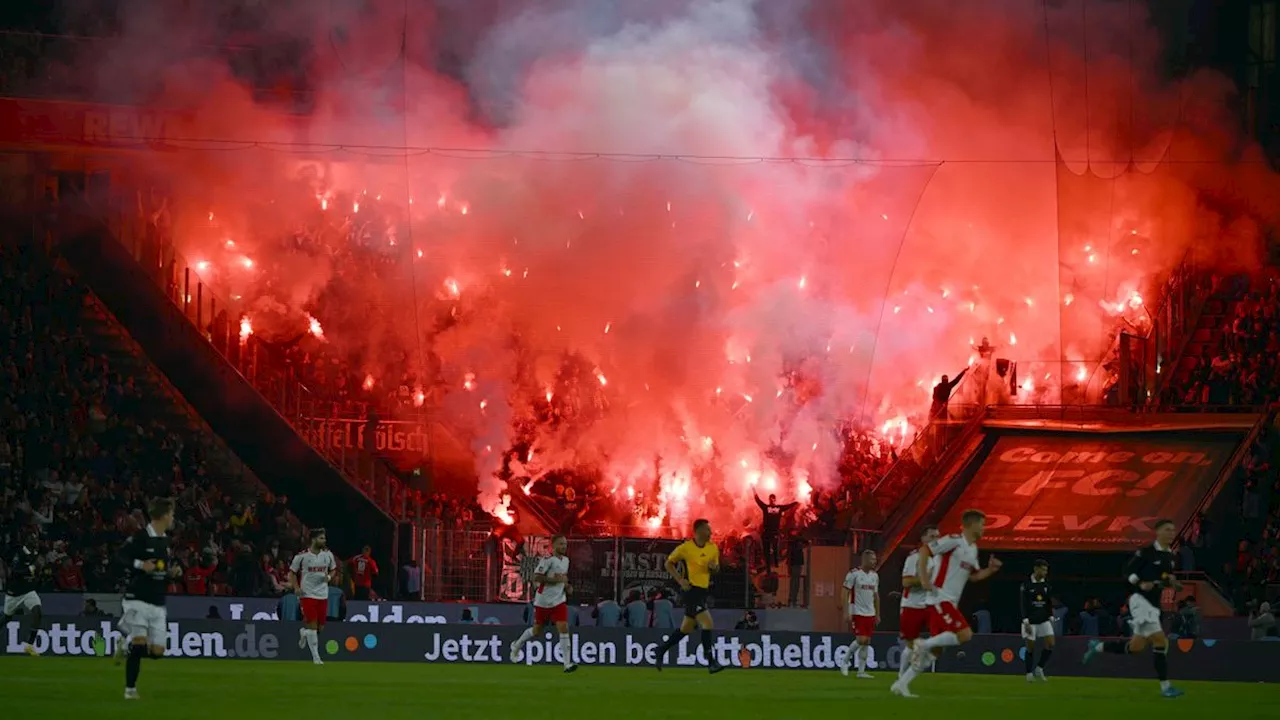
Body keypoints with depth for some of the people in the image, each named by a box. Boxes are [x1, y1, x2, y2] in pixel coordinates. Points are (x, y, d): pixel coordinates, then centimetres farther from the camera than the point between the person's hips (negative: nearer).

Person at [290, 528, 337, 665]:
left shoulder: (328, 554, 3)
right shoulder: (302, 556, -8)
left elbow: (333, 569, 18)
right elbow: (292, 572, 3)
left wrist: (329, 577, -5)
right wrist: (296, 587, -11)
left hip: (323, 595, 4)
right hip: (307, 594, -4)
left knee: (320, 627, 7)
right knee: (312, 625, -9)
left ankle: (304, 632, 41)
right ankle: (315, 657, -2)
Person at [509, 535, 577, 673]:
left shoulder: (565, 560, 9)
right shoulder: (547, 559, -14)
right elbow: (536, 577, -21)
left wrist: (566, 584, 6)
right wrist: (557, 579, -22)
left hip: (559, 601, 5)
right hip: (543, 602, -5)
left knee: (563, 628, -11)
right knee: (537, 630, 9)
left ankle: (567, 664, -14)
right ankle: (517, 646, 39)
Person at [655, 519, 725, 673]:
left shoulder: (713, 548, 6)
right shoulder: (685, 547, -10)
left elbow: (716, 568, 18)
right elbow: (669, 563, 0)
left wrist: (714, 567, -6)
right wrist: (680, 580, -11)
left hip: (705, 591, 7)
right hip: (692, 590, -7)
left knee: (686, 628, 14)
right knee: (708, 624, -18)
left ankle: (662, 651, 31)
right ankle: (711, 662, -16)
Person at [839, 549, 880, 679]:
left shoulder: (874, 576, 10)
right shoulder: (854, 574, -10)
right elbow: (844, 593, -10)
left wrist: (878, 614, 16)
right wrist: (846, 613, -15)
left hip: (870, 614, 6)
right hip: (857, 613, -6)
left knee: (866, 642, 3)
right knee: (861, 640, -14)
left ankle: (861, 671, 8)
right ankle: (844, 661, 7)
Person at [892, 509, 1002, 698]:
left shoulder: (973, 549, 16)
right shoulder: (954, 541, -11)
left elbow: (974, 576, 26)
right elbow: (924, 551, -14)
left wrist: (990, 570, 7)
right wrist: (924, 579, -21)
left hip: (949, 602, 9)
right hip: (940, 598, -9)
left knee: (936, 649, 7)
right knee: (964, 634, -22)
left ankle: (902, 684, 9)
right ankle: (924, 645, -9)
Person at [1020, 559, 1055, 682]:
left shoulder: (1047, 585, 5)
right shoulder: (1026, 586, -9)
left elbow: (1050, 603, 14)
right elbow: (1023, 605, -10)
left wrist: (1051, 618, 7)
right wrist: (1026, 621, -16)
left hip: (1044, 620, 4)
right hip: (1031, 621, -4)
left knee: (1050, 644, -8)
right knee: (1030, 647, -1)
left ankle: (1039, 669, 8)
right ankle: (1029, 673, 12)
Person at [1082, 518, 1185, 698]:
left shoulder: (1170, 556, 13)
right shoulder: (1146, 552, -9)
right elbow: (1127, 571, -8)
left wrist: (1171, 582, 2)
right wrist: (1140, 584, -24)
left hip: (1154, 604, 8)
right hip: (1140, 600, -8)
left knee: (1136, 647, 9)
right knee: (1160, 640, -17)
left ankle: (1098, 647, 29)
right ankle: (1165, 686, -15)